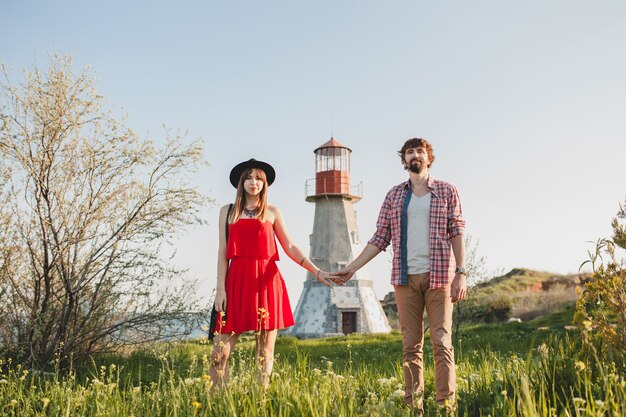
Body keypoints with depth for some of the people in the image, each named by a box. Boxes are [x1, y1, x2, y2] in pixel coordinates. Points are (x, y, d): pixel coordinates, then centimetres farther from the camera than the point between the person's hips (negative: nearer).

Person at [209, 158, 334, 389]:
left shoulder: (272, 212, 12)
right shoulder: (228, 211, 13)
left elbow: (290, 247, 8)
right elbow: (223, 252, 8)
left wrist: (317, 271, -3)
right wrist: (220, 289, -2)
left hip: (266, 281, 0)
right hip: (237, 281, 0)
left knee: (265, 348, 1)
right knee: (220, 350, -7)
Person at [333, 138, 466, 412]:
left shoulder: (446, 191, 7)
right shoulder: (394, 195, 13)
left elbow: (457, 233, 3)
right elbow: (380, 239, 12)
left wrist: (461, 274, -6)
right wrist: (352, 268, 6)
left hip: (439, 276, -2)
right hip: (405, 277, 2)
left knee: (441, 342, -6)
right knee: (410, 345, 3)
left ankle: (446, 405, -2)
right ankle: (413, 405, 7)